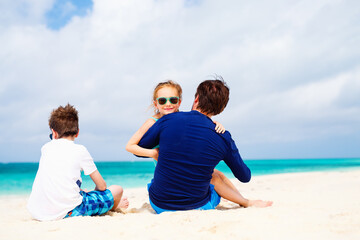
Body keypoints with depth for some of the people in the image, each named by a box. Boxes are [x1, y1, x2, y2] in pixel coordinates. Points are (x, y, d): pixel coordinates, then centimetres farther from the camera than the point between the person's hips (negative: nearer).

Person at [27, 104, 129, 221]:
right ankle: (113, 205, 47)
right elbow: (102, 186, 9)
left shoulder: (46, 148, 12)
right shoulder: (80, 150, 1)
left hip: (37, 213, 6)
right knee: (117, 189, 12)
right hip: (67, 213, -6)